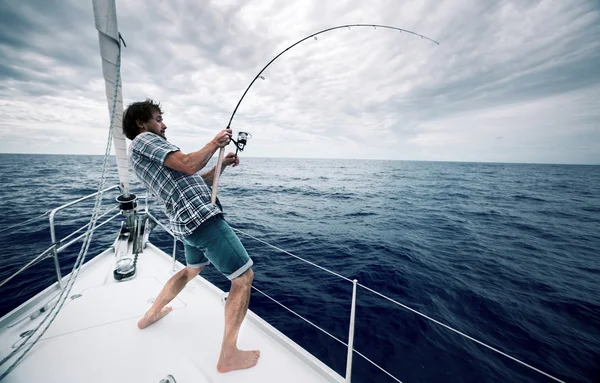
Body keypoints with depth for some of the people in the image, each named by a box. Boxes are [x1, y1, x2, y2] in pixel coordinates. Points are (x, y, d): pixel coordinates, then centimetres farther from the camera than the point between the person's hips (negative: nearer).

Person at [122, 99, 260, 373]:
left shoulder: (149, 154, 26)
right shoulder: (143, 140, -2)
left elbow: (195, 181, 22)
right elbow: (189, 165, -20)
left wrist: (222, 164, 12)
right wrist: (215, 143, -4)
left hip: (186, 222, 10)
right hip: (202, 217, -10)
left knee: (193, 269, 34)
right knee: (244, 276, -6)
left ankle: (151, 315, 47)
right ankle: (228, 356, 3)